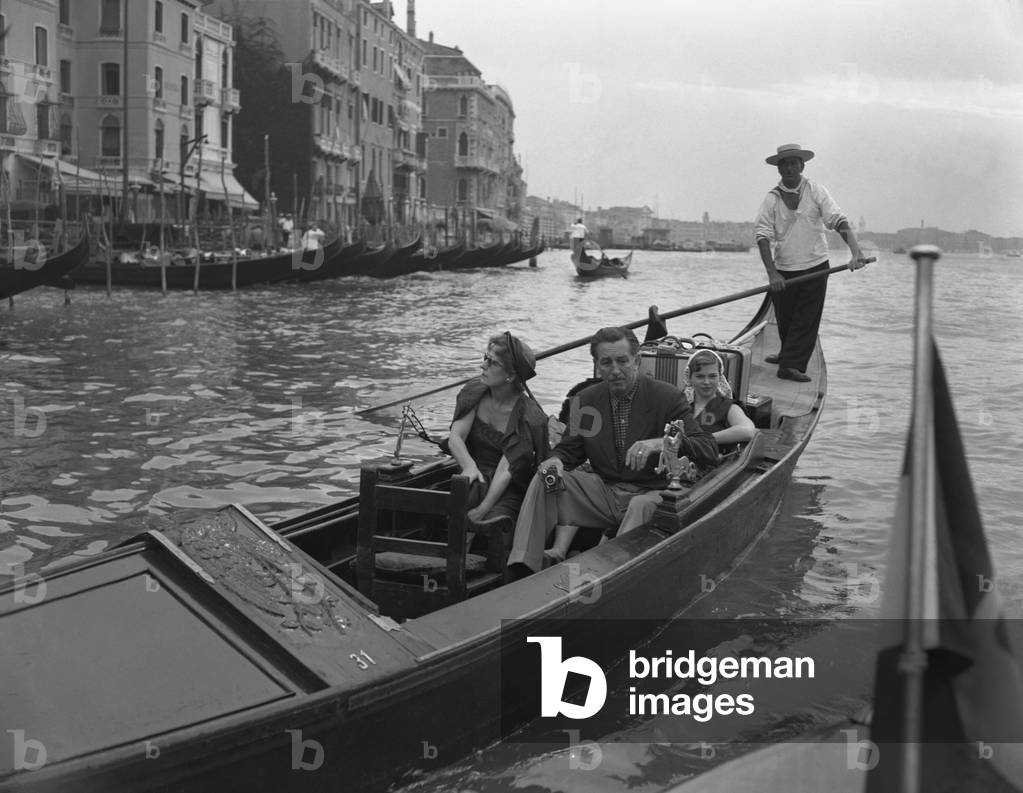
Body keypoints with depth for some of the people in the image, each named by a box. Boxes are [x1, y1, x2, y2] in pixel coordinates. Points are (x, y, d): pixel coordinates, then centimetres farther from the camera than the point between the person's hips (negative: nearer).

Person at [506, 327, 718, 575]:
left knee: (643, 506, -37)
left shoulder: (667, 397, -6)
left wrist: (660, 443, -31)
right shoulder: (586, 400, 7)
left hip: (649, 494, -4)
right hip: (603, 492, 4)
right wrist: (556, 460, -12)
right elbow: (569, 449, 15)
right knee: (548, 479, -15)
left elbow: (710, 451, -14)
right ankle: (558, 553, -30)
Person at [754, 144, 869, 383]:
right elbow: (762, 235, -10)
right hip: (783, 270, 1)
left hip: (815, 267, -1)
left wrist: (856, 251, -27)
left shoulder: (816, 191, -4)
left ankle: (790, 365, 2)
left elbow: (839, 221, -12)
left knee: (806, 320, -3)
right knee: (784, 318, 13)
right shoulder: (771, 199, -3)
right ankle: (789, 355, 35)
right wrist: (772, 273, -21)